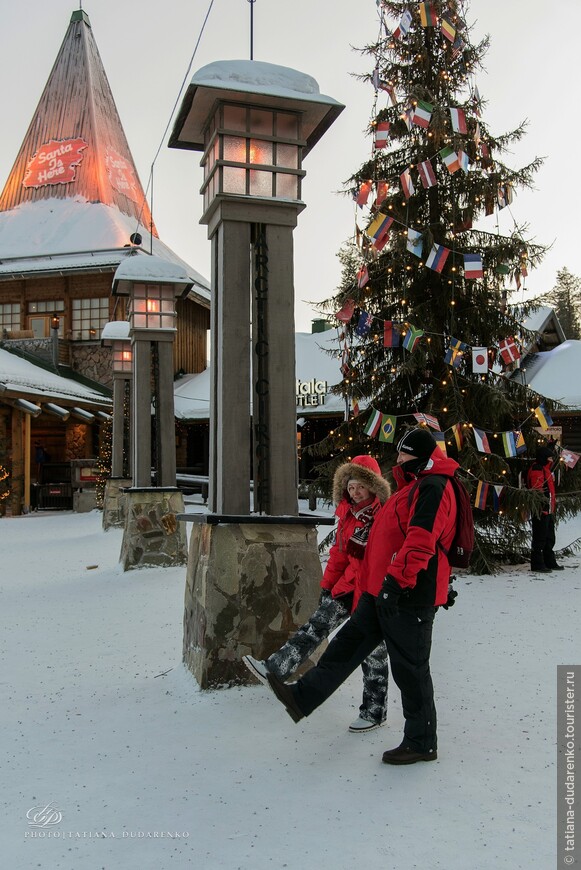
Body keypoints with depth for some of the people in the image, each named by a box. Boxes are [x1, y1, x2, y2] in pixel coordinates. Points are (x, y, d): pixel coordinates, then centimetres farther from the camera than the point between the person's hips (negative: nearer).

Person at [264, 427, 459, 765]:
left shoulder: (432, 488, -16)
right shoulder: (416, 485, 18)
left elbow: (420, 540, -28)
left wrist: (397, 579, -32)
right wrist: (384, 583, 31)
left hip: (409, 595, -11)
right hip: (385, 591, 11)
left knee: (410, 667, 1)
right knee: (349, 642, 13)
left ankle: (422, 743, 16)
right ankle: (303, 698, 21)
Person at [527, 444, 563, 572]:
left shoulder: (545, 469, 19)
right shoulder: (536, 470, -14)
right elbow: (537, 490, -21)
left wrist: (552, 508, 22)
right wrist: (541, 508, -25)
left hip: (548, 510, 11)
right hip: (541, 510, -11)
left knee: (549, 538, 16)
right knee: (539, 538, -4)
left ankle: (550, 562, 26)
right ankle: (537, 564, 2)